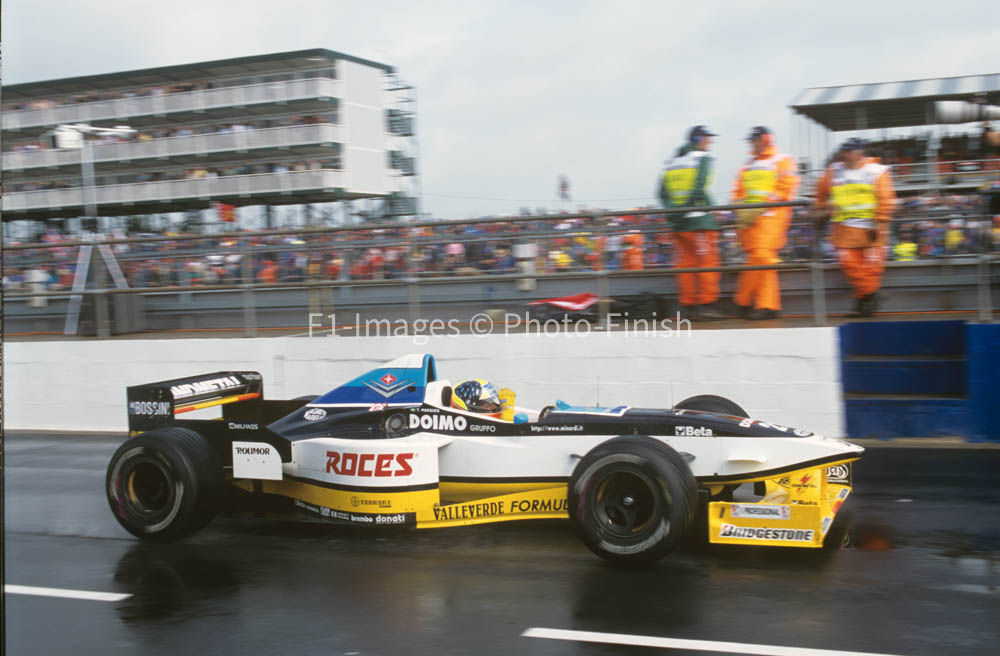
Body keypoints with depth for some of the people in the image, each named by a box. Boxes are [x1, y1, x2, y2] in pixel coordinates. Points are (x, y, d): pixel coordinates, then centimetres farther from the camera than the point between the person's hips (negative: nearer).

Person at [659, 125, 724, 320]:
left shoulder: (673, 161, 17)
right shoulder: (702, 158, -3)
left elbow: (663, 192, 11)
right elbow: (699, 189, -16)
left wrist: (673, 211, 8)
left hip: (678, 223, 7)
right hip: (699, 220, -7)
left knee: (685, 263, 8)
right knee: (708, 262, -3)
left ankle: (687, 306, 8)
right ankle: (707, 304, -7)